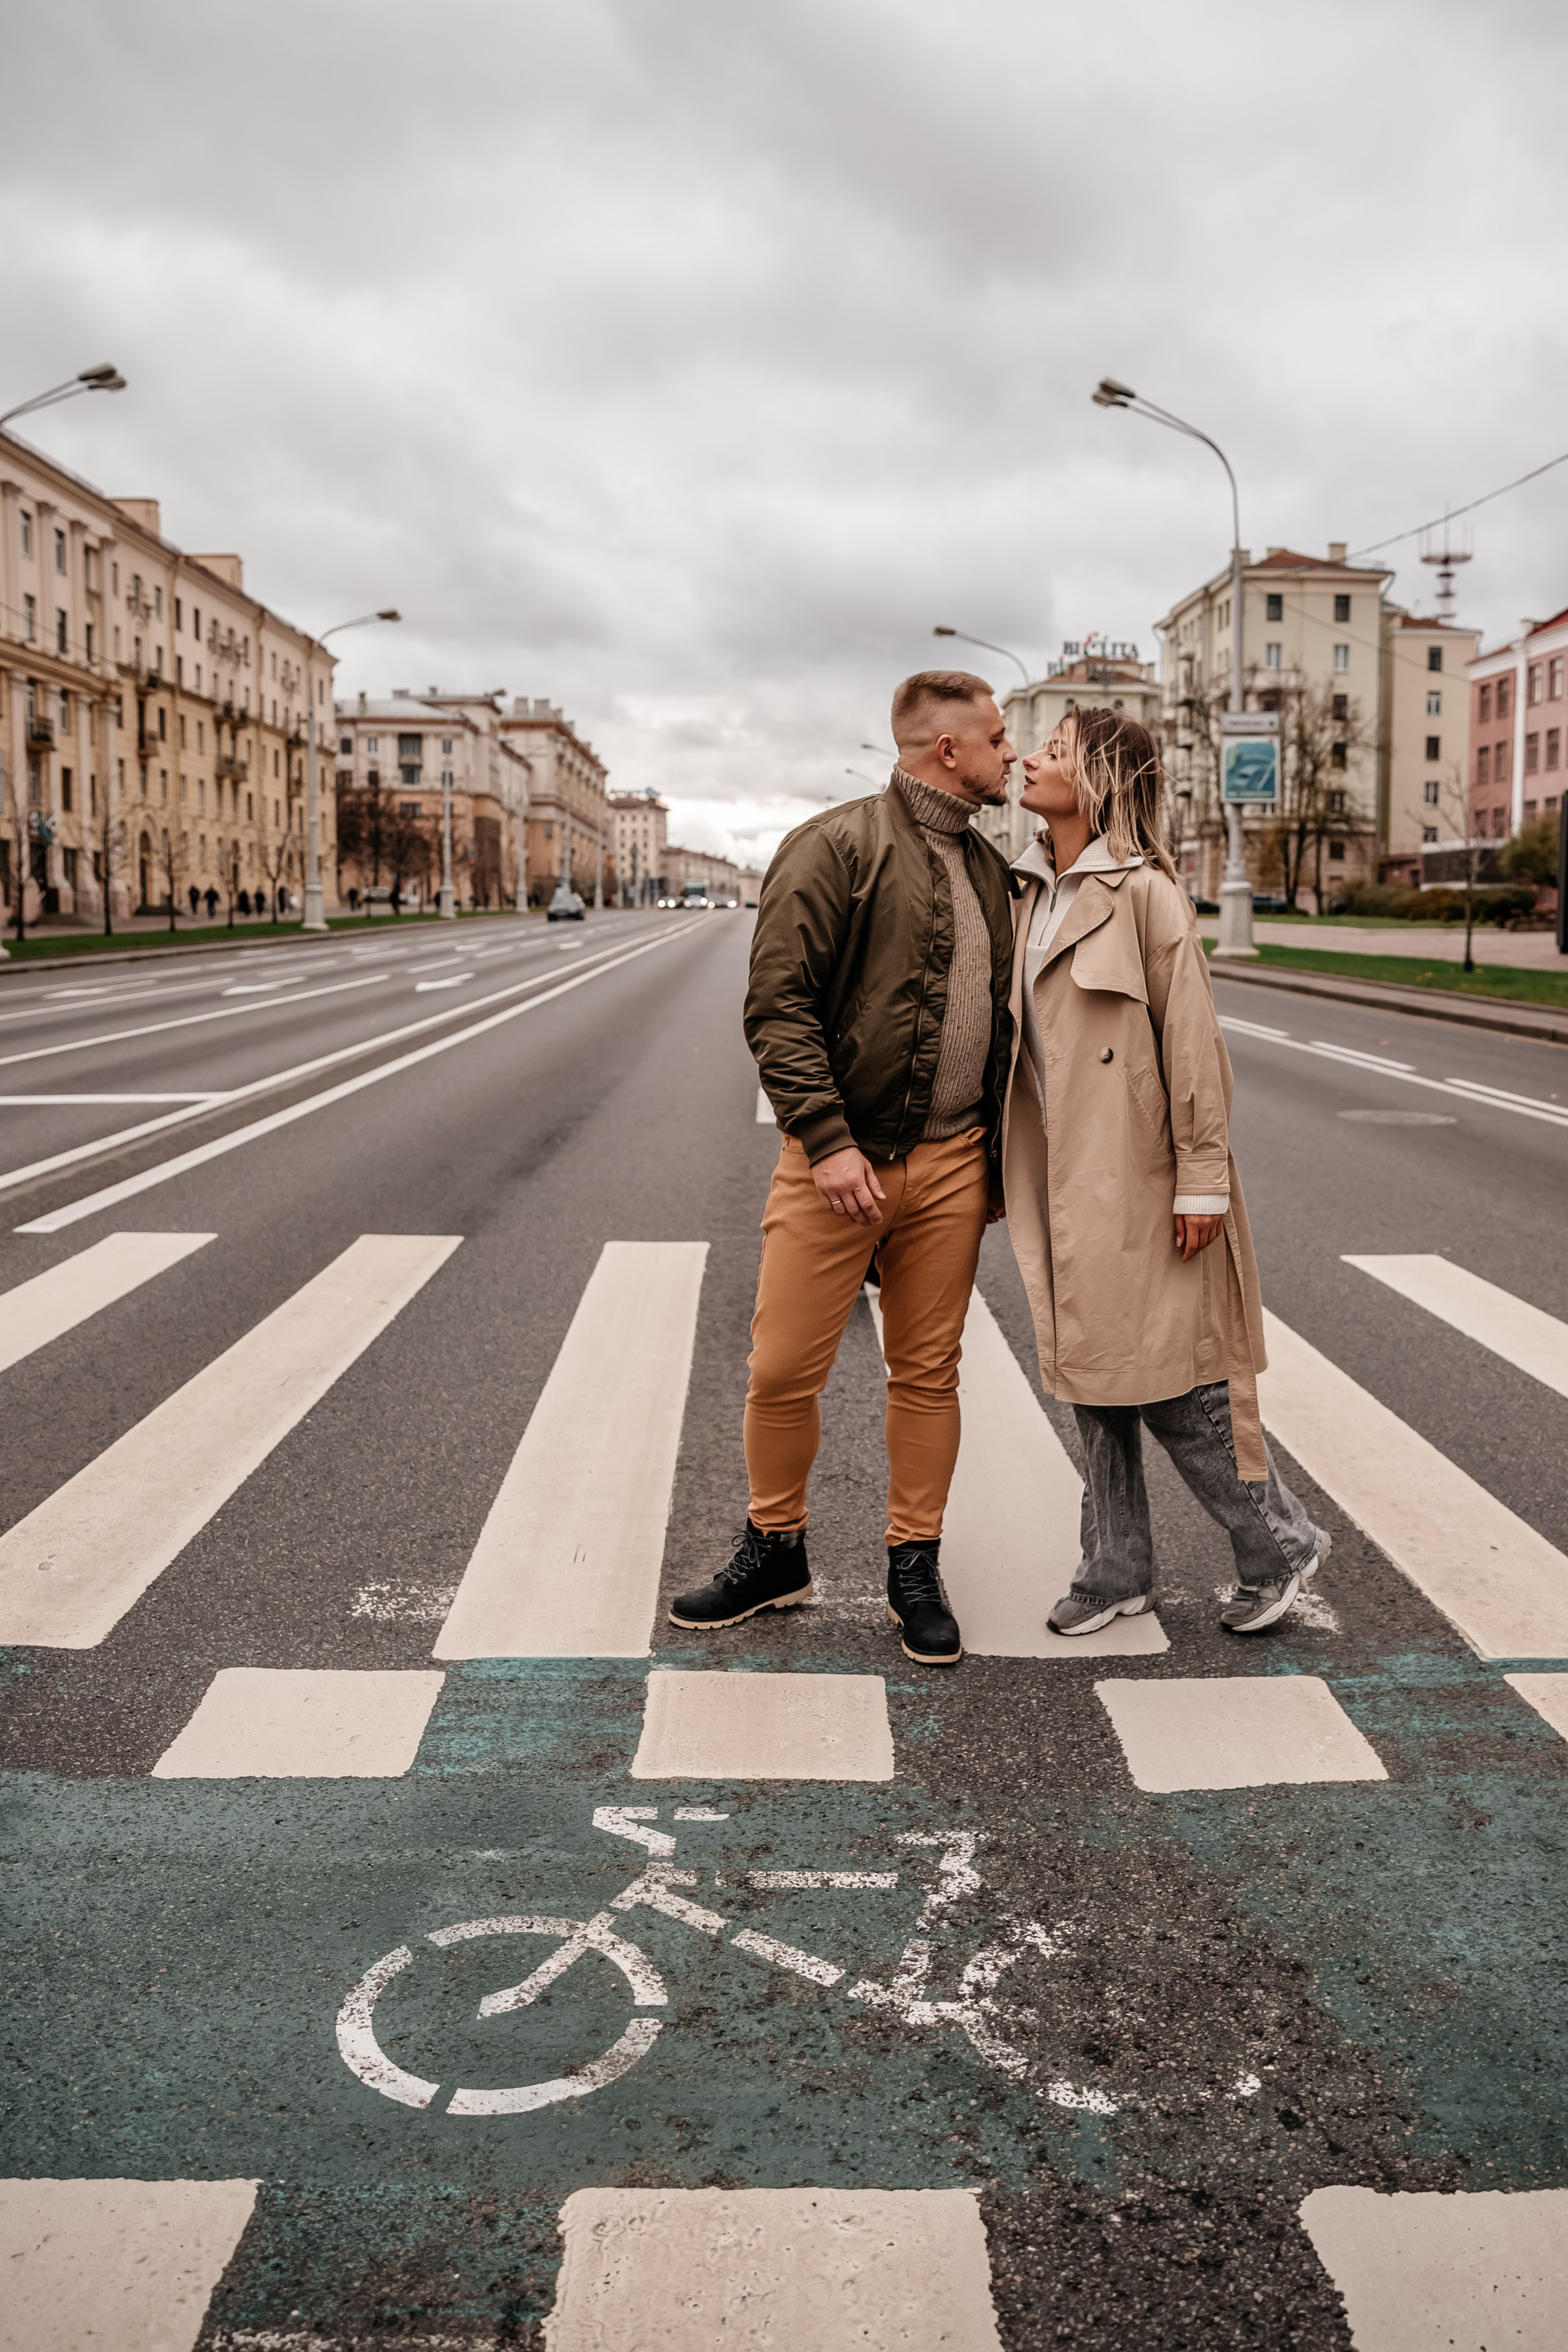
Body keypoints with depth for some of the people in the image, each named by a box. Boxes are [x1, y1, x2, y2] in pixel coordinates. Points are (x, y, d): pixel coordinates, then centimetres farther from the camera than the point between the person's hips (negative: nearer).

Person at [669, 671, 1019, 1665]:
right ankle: (776, 1551, 23)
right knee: (784, 1371, 1)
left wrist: (999, 1153, 15)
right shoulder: (837, 847, -7)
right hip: (839, 1160, -5)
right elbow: (778, 1006, -13)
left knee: (929, 1373, 10)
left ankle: (915, 1567, 24)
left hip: (949, 1163, 5)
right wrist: (827, 1139, -20)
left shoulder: (989, 870, 15)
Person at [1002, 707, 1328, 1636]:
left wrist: (1202, 1181, -16)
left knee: (1167, 1379, -2)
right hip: (1065, 1177, 7)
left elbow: (1193, 1039, -14)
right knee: (1096, 1380, 12)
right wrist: (1016, 1170, 16)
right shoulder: (1037, 891, 11)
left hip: (1137, 1179, -7)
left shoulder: (1144, 890, -12)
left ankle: (1280, 1543, 18)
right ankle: (1118, 1571, 24)